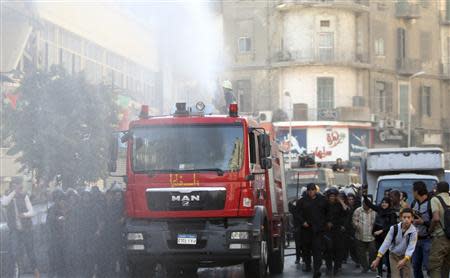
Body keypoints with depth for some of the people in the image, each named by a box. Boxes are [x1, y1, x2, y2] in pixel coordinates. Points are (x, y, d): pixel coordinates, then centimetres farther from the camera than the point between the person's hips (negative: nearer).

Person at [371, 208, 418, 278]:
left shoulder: (413, 231, -22)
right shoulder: (394, 228, -19)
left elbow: (411, 247, -28)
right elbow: (386, 243, -16)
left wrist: (404, 260, -44)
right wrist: (377, 259, -19)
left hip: (405, 257, 0)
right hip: (394, 255, 0)